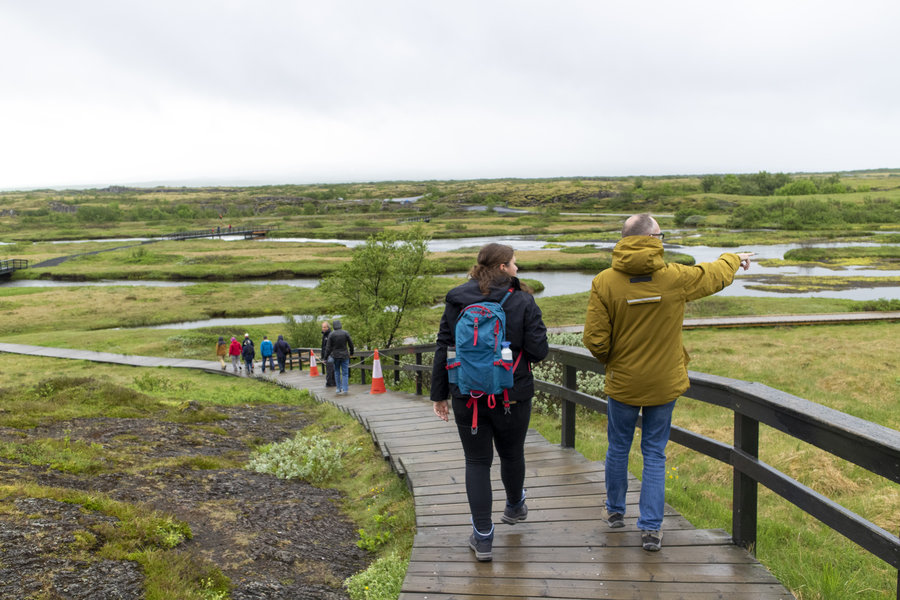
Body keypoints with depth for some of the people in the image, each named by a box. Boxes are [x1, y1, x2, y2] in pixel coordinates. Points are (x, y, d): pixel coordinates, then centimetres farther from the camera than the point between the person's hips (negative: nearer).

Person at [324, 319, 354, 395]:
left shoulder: (331, 334, -8)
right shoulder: (345, 333, -5)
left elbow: (328, 346, -7)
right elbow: (351, 344, 1)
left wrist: (326, 356, 3)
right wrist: (351, 353, 17)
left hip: (335, 356, 0)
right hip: (345, 356, 0)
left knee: (337, 373, 15)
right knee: (345, 373, 3)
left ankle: (339, 388, 19)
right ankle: (345, 390, -2)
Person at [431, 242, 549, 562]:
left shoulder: (456, 301, 0)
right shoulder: (523, 302, -7)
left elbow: (443, 350, 0)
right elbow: (538, 351, -12)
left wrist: (439, 393, 6)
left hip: (468, 397, 1)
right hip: (512, 396, -1)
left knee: (476, 461, 9)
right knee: (512, 454, 21)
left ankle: (482, 537, 8)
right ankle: (515, 506, 47)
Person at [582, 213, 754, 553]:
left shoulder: (604, 282, -14)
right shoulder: (675, 277, -11)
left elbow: (595, 340, -14)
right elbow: (715, 275, 10)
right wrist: (734, 259, 33)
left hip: (622, 382, 0)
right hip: (664, 383, 0)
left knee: (618, 448, 17)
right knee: (654, 454, 11)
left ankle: (615, 512, 35)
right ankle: (651, 528, 14)